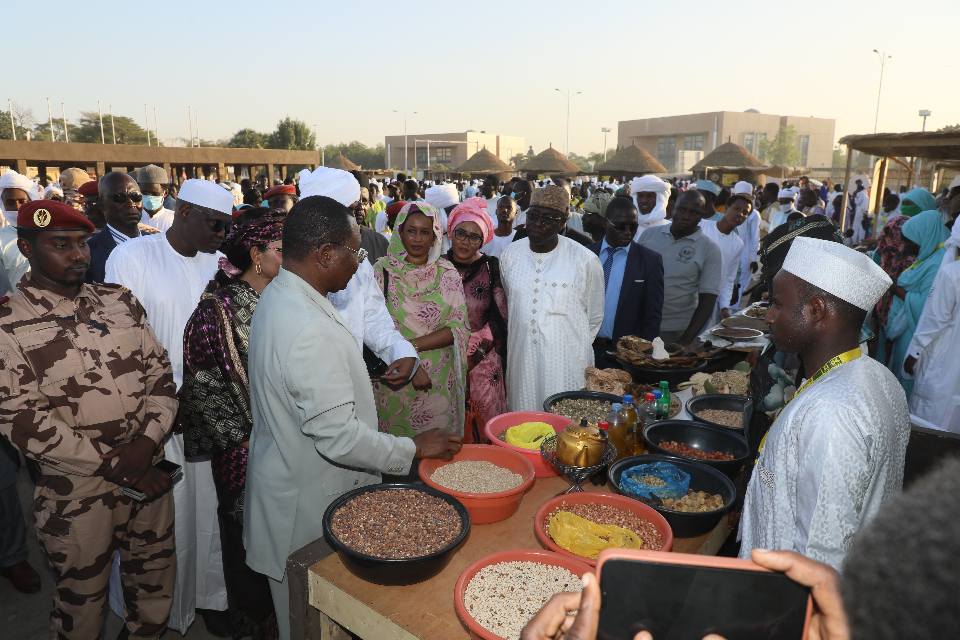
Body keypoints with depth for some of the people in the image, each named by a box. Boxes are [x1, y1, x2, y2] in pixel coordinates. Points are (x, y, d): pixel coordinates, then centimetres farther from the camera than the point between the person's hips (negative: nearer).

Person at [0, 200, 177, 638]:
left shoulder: (120, 302, 3)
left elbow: (160, 373, 2)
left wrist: (147, 441, -13)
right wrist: (115, 465, -16)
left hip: (149, 474, 4)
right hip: (75, 493, -3)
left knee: (155, 590, 20)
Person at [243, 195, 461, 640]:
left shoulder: (278, 297, 0)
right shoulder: (310, 331, -33)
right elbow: (338, 436, -31)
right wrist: (414, 449, -19)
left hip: (288, 480, 9)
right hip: (308, 507, -9)